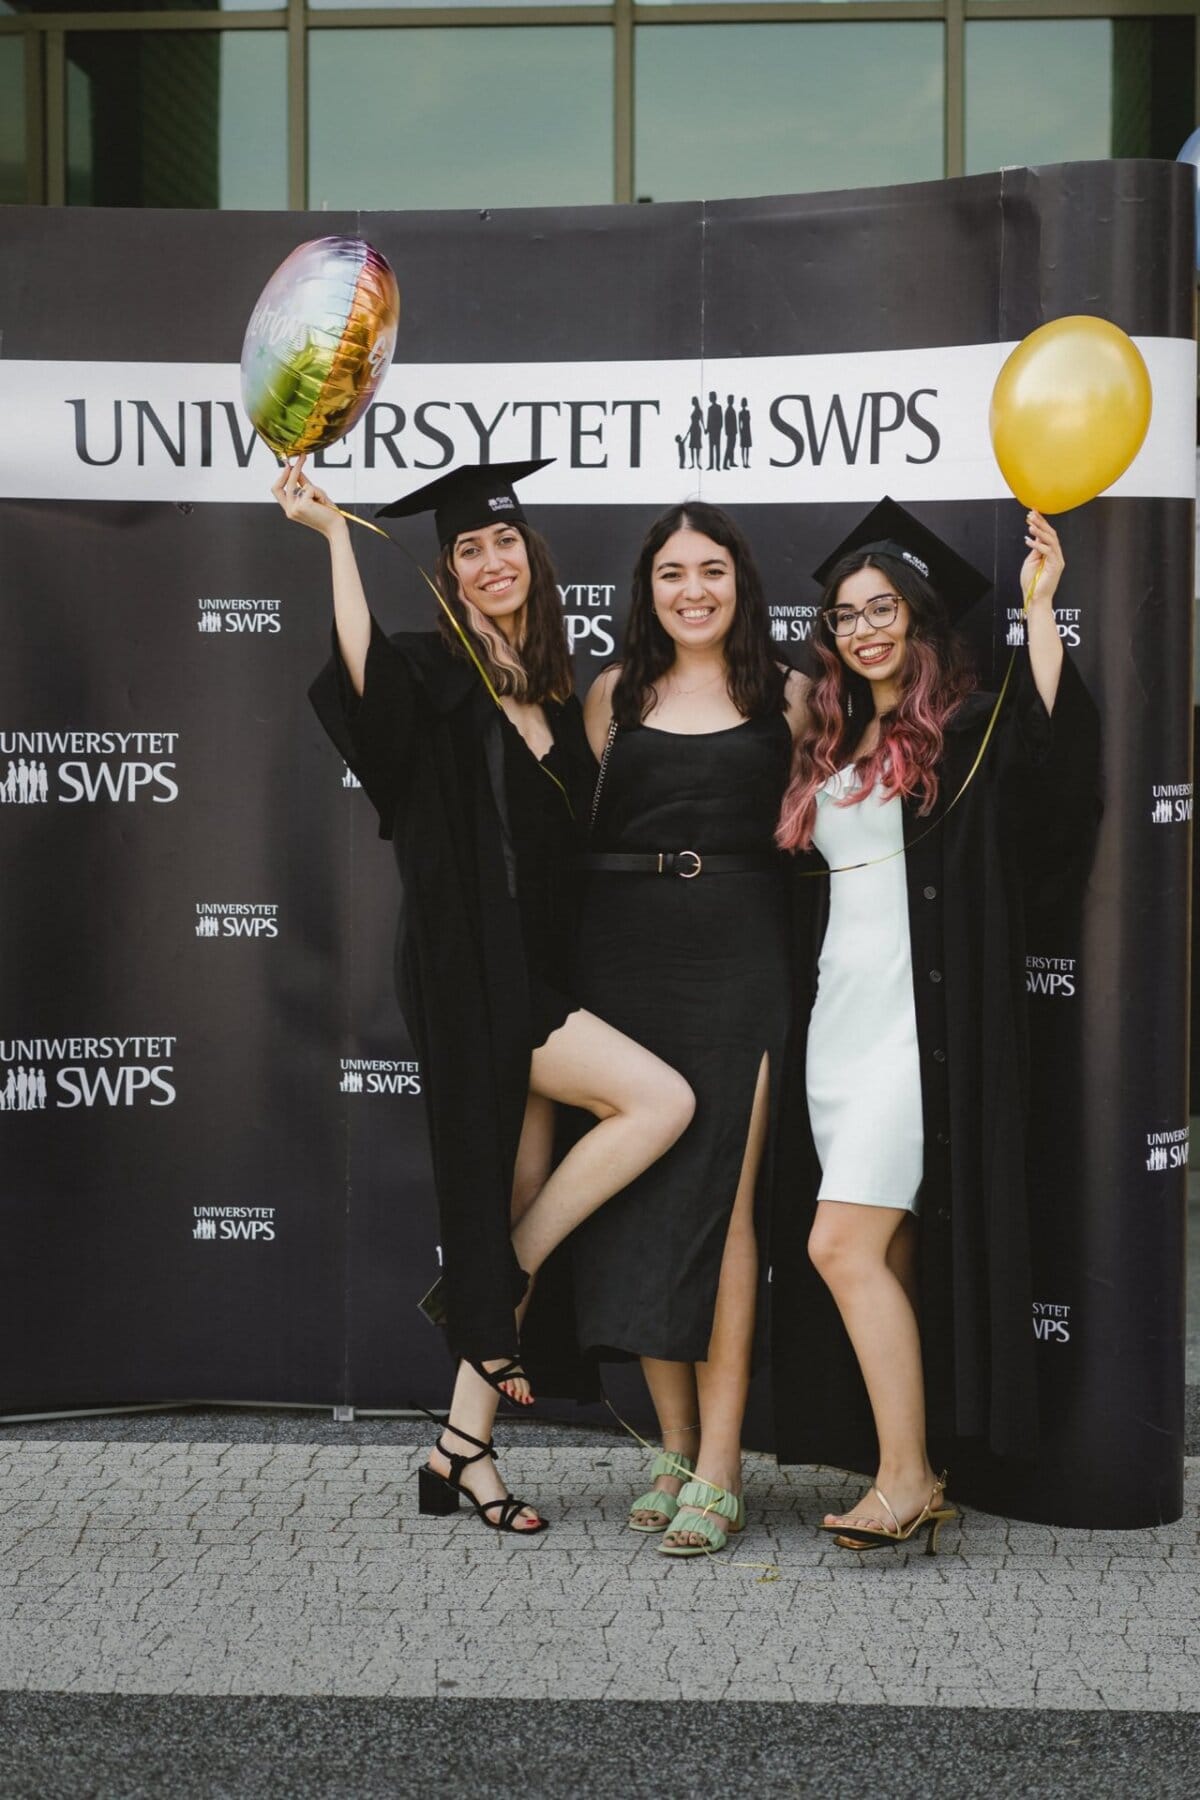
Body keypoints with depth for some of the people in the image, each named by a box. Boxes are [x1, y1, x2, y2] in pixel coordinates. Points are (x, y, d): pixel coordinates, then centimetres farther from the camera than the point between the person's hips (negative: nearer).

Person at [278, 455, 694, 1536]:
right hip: (471, 972, -7)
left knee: (521, 1217, 7)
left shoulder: (554, 694, 16)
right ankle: (501, 1289, -5)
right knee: (661, 1100, -22)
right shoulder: (438, 673, -4)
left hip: (540, 976, 7)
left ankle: (465, 1450, 16)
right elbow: (370, 676, -29)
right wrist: (335, 534, -30)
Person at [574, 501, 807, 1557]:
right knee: (638, 1190, 4)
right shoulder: (616, 694, 12)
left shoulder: (784, 696, 8)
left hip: (739, 953, -2)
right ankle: (677, 1446, 16)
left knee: (722, 1193, -8)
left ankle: (720, 1468, -5)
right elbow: (575, 823, 13)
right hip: (626, 950, 2)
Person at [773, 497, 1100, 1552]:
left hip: (918, 1020, -7)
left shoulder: (964, 732, -1)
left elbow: (1056, 749, -22)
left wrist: (1037, 607, -25)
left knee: (842, 1245, -15)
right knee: (889, 1260, 7)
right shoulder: (828, 748, 19)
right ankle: (909, 1472, 12)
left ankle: (906, 1480, -7)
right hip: (839, 1018, 7)